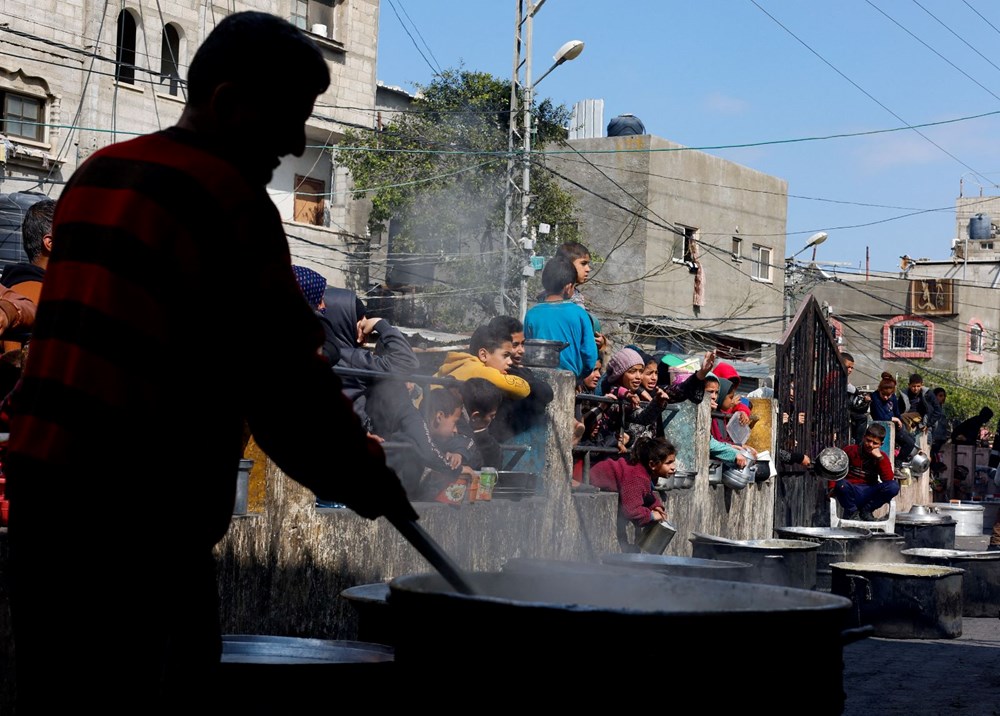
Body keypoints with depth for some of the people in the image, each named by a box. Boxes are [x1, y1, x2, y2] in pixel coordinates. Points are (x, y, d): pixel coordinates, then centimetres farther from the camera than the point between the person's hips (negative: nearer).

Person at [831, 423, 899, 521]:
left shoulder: (882, 457, 5)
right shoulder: (850, 450, 0)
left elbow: (889, 479, -11)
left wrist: (879, 458, -17)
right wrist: (832, 487, -13)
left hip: (868, 494, 2)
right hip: (850, 493, -2)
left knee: (894, 486, -23)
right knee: (841, 484, -38)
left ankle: (866, 510, -2)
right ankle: (851, 511, -5)